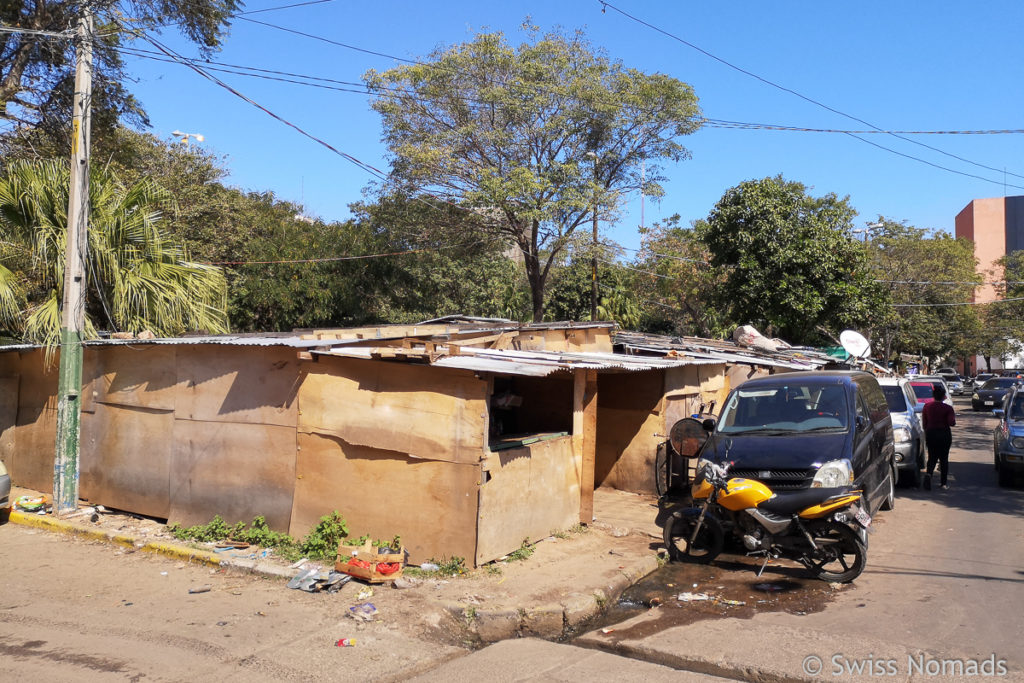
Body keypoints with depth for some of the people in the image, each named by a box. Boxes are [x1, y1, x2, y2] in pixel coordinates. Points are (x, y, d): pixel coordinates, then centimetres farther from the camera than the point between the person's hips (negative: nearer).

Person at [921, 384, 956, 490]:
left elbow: (924, 423, 5)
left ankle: (928, 474, -21)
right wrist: (954, 417, 5)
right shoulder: (947, 408, -10)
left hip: (931, 434, 2)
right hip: (944, 434, -2)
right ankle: (944, 483, 11)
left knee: (932, 457, 8)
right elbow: (951, 423, -15)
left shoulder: (927, 406, 0)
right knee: (944, 458, 9)